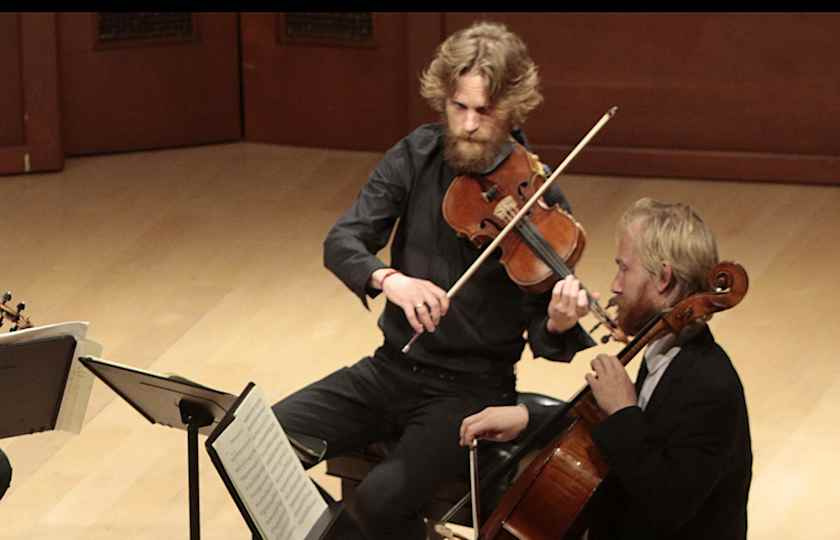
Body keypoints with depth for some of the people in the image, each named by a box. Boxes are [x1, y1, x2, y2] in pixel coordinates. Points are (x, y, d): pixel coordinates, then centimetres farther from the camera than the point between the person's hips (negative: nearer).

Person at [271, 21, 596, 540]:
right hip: (392, 368, 5)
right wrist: (388, 278, -30)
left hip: (471, 389, -4)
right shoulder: (416, 157, -1)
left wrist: (558, 324, -32)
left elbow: (541, 337, -7)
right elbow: (342, 242, -9)